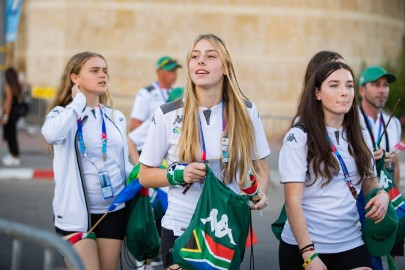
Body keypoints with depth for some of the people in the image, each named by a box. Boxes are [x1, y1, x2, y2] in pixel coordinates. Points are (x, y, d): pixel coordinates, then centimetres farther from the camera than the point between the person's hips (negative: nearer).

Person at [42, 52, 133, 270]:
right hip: (76, 212, -5)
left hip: (114, 209, 5)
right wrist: (79, 101, -16)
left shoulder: (116, 117, 11)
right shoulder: (63, 113, -3)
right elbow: (51, 134, -28)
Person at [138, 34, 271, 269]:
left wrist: (260, 193, -14)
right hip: (180, 230, -1)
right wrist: (179, 175, -18)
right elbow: (145, 175, 1)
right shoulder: (168, 114, -7)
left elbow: (261, 168, 8)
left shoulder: (246, 111, -2)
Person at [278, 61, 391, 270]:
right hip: (304, 246, -4)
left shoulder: (359, 137, 8)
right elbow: (293, 201, -13)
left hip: (351, 244, 4)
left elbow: (370, 183, 20)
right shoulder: (299, 137, -8)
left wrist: (382, 195, -4)